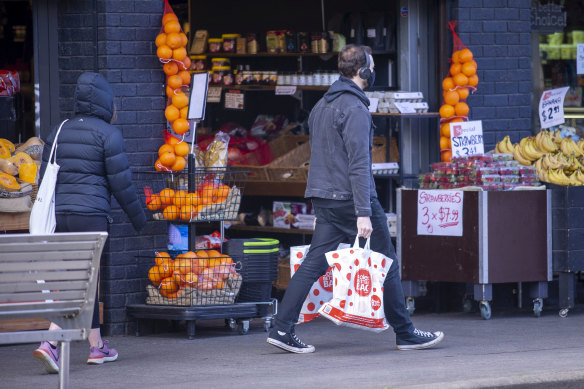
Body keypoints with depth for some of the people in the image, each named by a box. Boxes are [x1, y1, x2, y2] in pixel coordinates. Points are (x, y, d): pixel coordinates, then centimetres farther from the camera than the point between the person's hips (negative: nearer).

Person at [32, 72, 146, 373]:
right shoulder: (107, 134, -6)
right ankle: (50, 343, -16)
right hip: (90, 215, -6)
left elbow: (45, 177, 14)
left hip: (60, 213, 6)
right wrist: (137, 216, 6)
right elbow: (120, 181, -6)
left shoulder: (59, 132, 12)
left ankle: (97, 346, 19)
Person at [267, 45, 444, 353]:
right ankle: (405, 333, 8)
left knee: (314, 263, 4)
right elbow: (359, 163, -20)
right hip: (349, 198, -8)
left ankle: (282, 328, -5)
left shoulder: (321, 106, 16)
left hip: (324, 198, 8)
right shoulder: (354, 108, -14)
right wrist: (363, 213, -23)